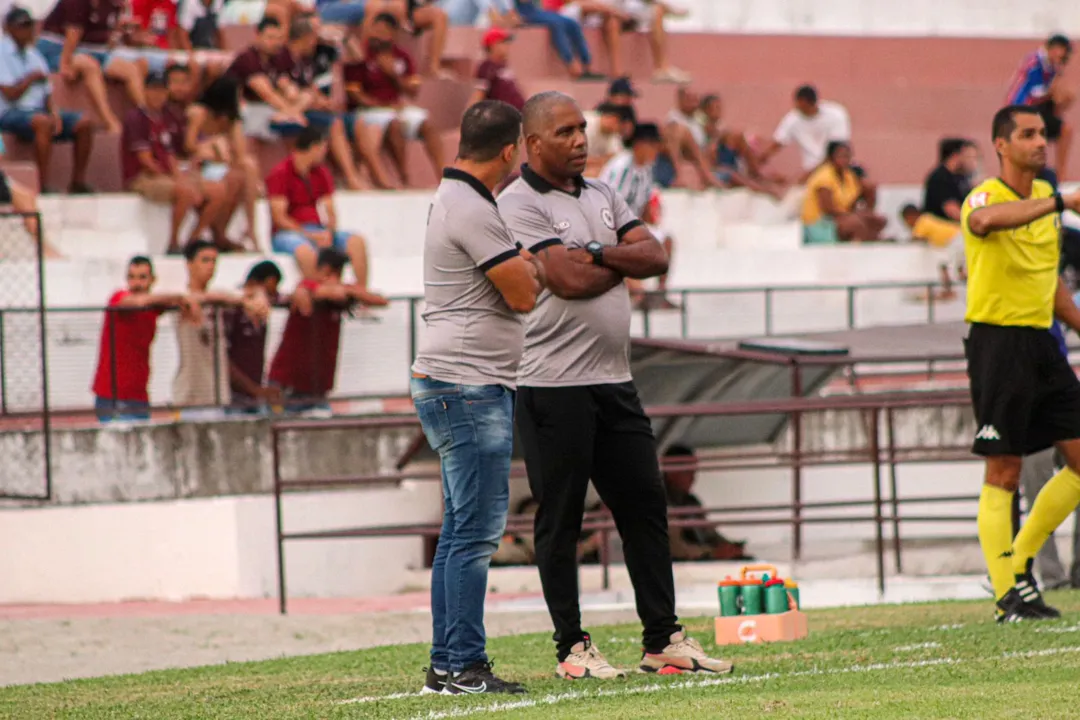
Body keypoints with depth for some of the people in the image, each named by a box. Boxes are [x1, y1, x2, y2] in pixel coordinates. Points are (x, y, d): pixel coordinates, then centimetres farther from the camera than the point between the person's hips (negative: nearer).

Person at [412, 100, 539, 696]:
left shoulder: (452, 199, 16)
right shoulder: (473, 211, -16)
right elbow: (523, 294, -14)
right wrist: (533, 260, 4)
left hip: (453, 390, 11)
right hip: (468, 386, -11)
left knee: (462, 531, 13)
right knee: (476, 532, -9)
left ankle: (449, 665, 15)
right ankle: (461, 665, -9)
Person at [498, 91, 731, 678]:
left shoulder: (601, 196, 16)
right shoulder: (518, 204, -8)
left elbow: (655, 257, 5)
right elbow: (567, 280, -18)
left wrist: (597, 254, -10)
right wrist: (624, 262, -1)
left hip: (613, 381, 7)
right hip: (552, 383, -7)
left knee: (645, 507, 8)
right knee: (560, 518, -1)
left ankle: (663, 640, 13)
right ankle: (572, 648, 5)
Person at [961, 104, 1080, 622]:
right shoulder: (986, 197, -12)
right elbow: (987, 220, -40)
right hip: (998, 341, -8)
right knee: (1003, 473, -5)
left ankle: (1020, 565, 17)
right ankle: (1006, 595, 0)